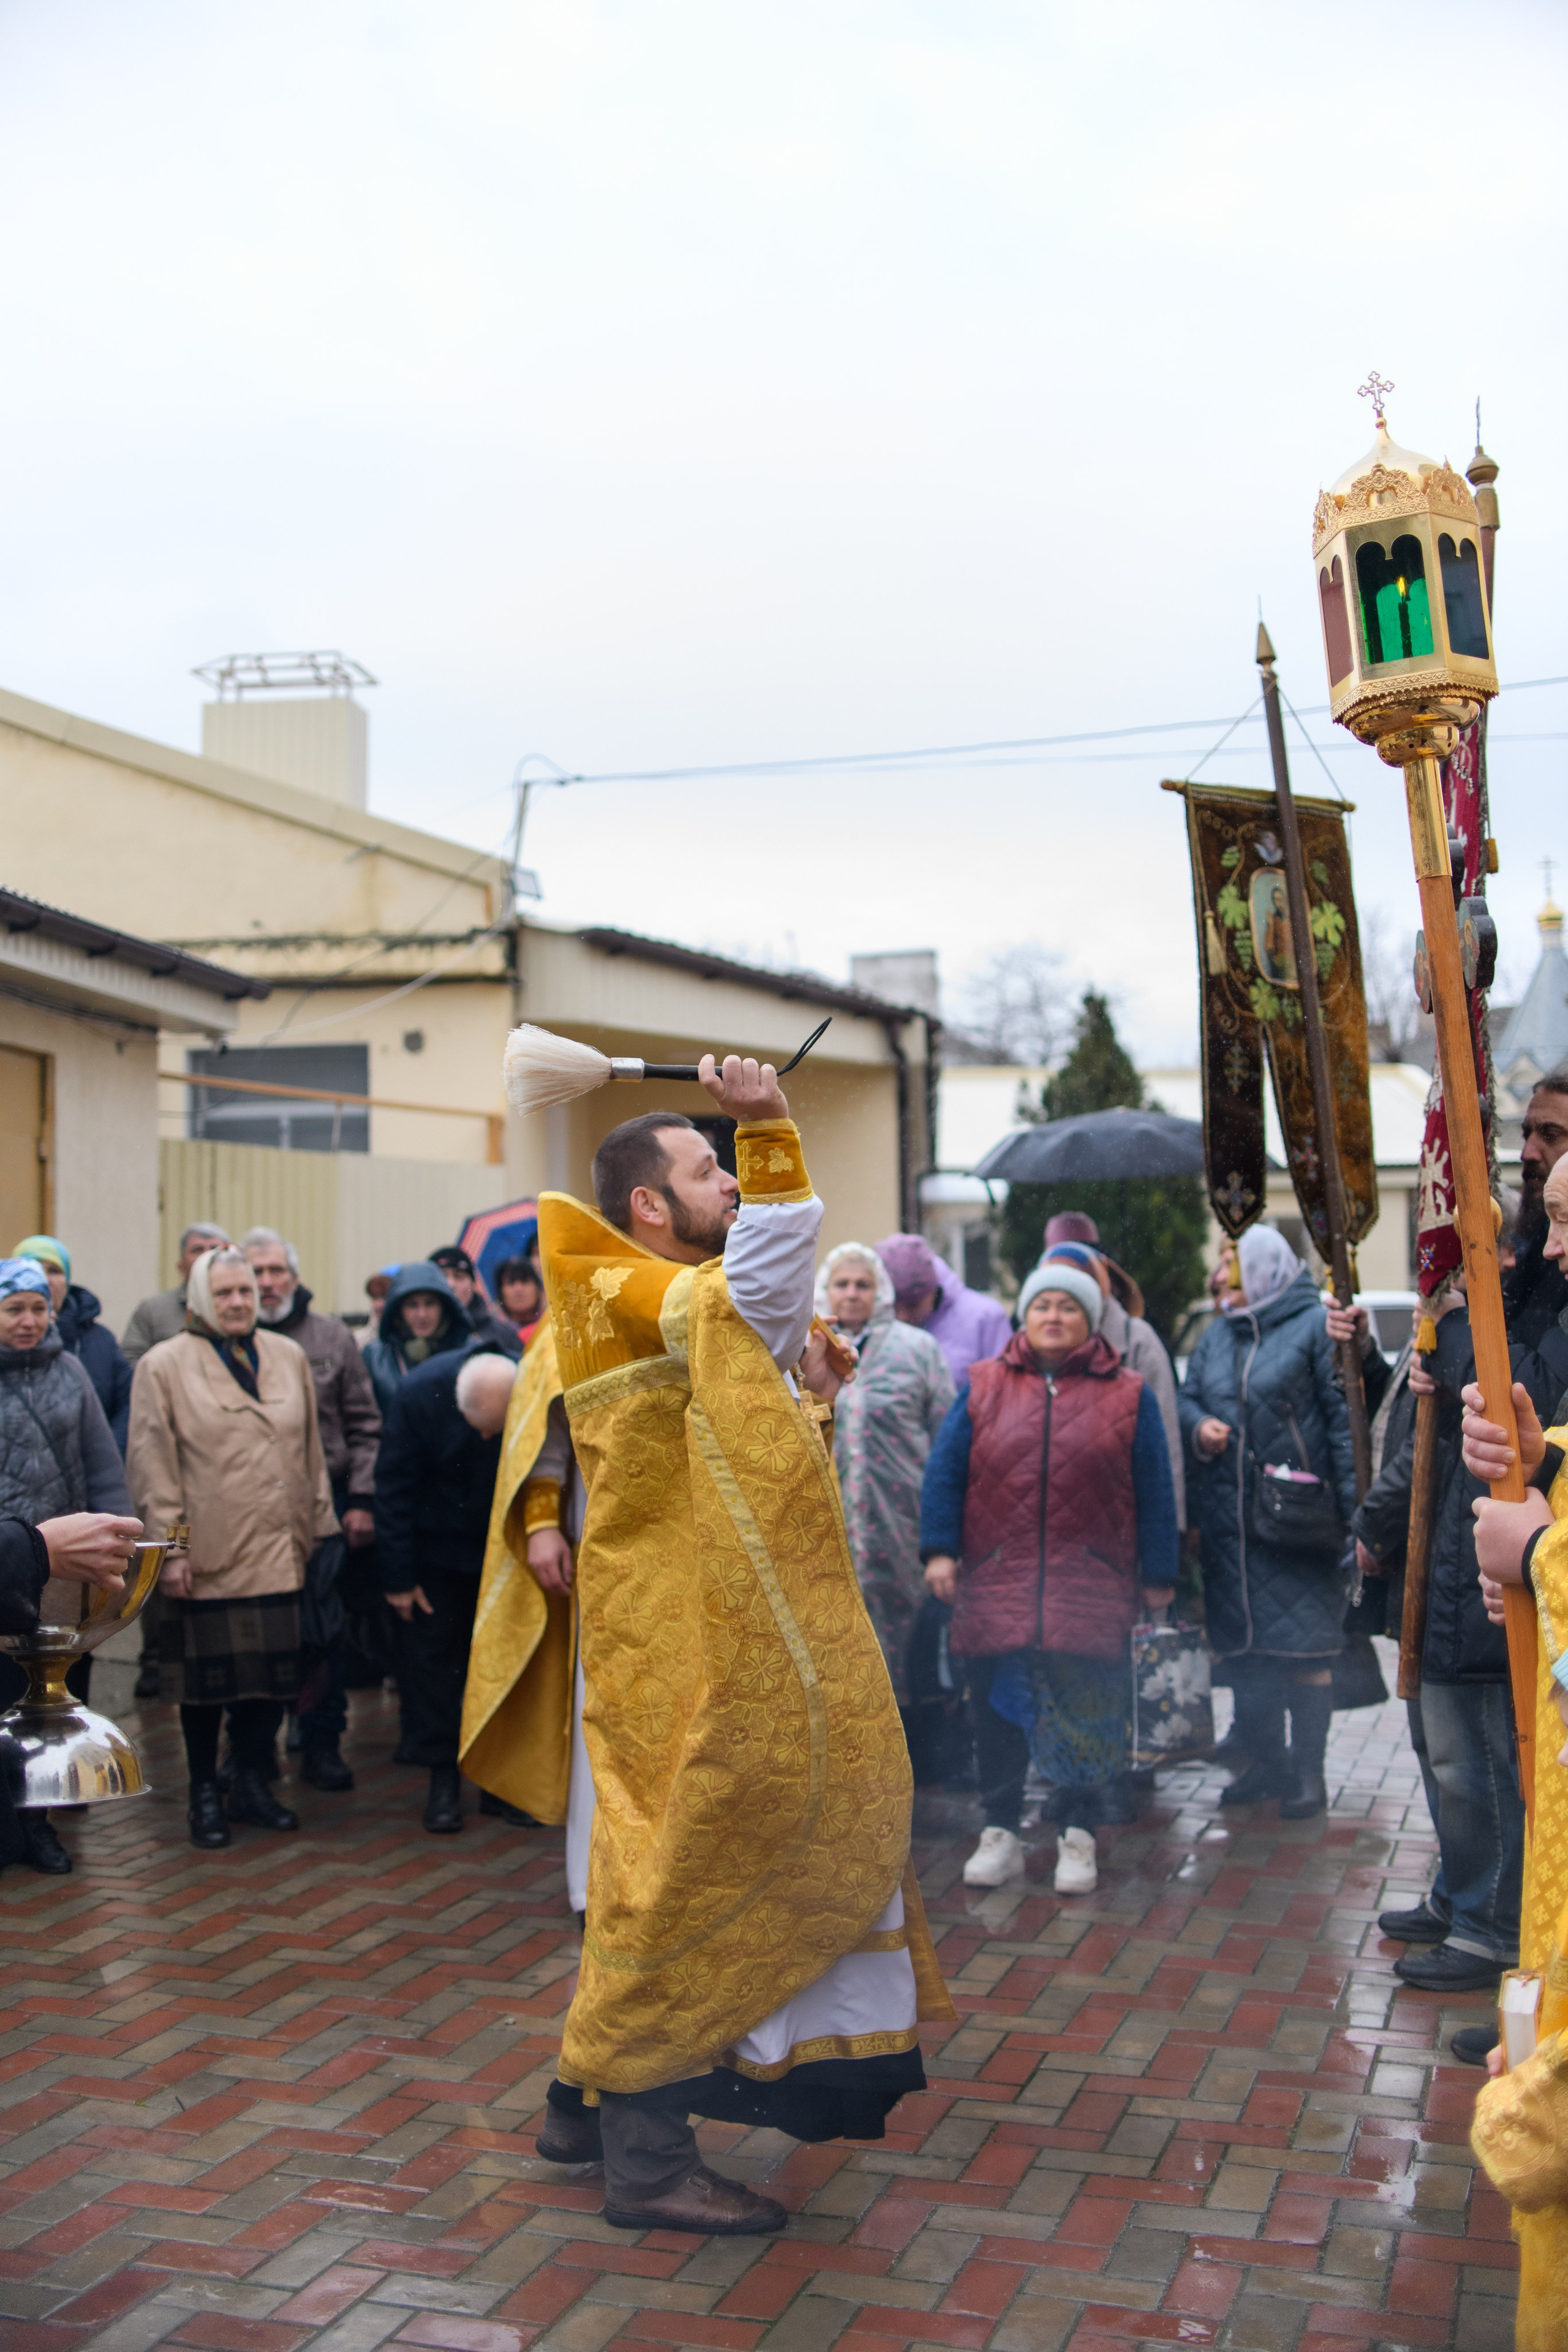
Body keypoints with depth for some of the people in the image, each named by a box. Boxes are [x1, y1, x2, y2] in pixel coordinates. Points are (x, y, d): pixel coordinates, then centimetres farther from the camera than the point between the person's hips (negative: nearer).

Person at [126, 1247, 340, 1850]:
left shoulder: (289, 1357, 11)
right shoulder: (164, 1365, -2)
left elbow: (310, 1451, 16)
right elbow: (151, 1463, -5)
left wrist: (319, 1524, 13)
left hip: (279, 1551, 4)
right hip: (208, 1553, -3)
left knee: (274, 1671, 5)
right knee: (207, 1676, 5)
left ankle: (252, 1784, 21)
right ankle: (205, 1795, 19)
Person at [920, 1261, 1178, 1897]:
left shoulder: (1128, 1396, 6)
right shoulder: (982, 1387, 8)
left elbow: (1154, 1492, 7)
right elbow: (945, 1472, 6)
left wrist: (1158, 1576, 5)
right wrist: (940, 1550, -4)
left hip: (1091, 1592, -1)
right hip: (995, 1587, 1)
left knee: (1085, 1713, 1)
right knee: (997, 1710, 7)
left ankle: (1078, 1835, 16)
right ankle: (1000, 1833, 19)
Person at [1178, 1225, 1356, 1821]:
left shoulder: (1315, 1326, -6)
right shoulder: (1217, 1335, 15)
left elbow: (1345, 1416, -11)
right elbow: (1187, 1397, 22)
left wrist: (1354, 1506, -17)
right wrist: (1198, 1426, -2)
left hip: (1296, 1519, -7)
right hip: (1228, 1518, 7)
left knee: (1304, 1648, -2)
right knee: (1243, 1649, 13)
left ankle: (1308, 1772, 10)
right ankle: (1266, 1761, 27)